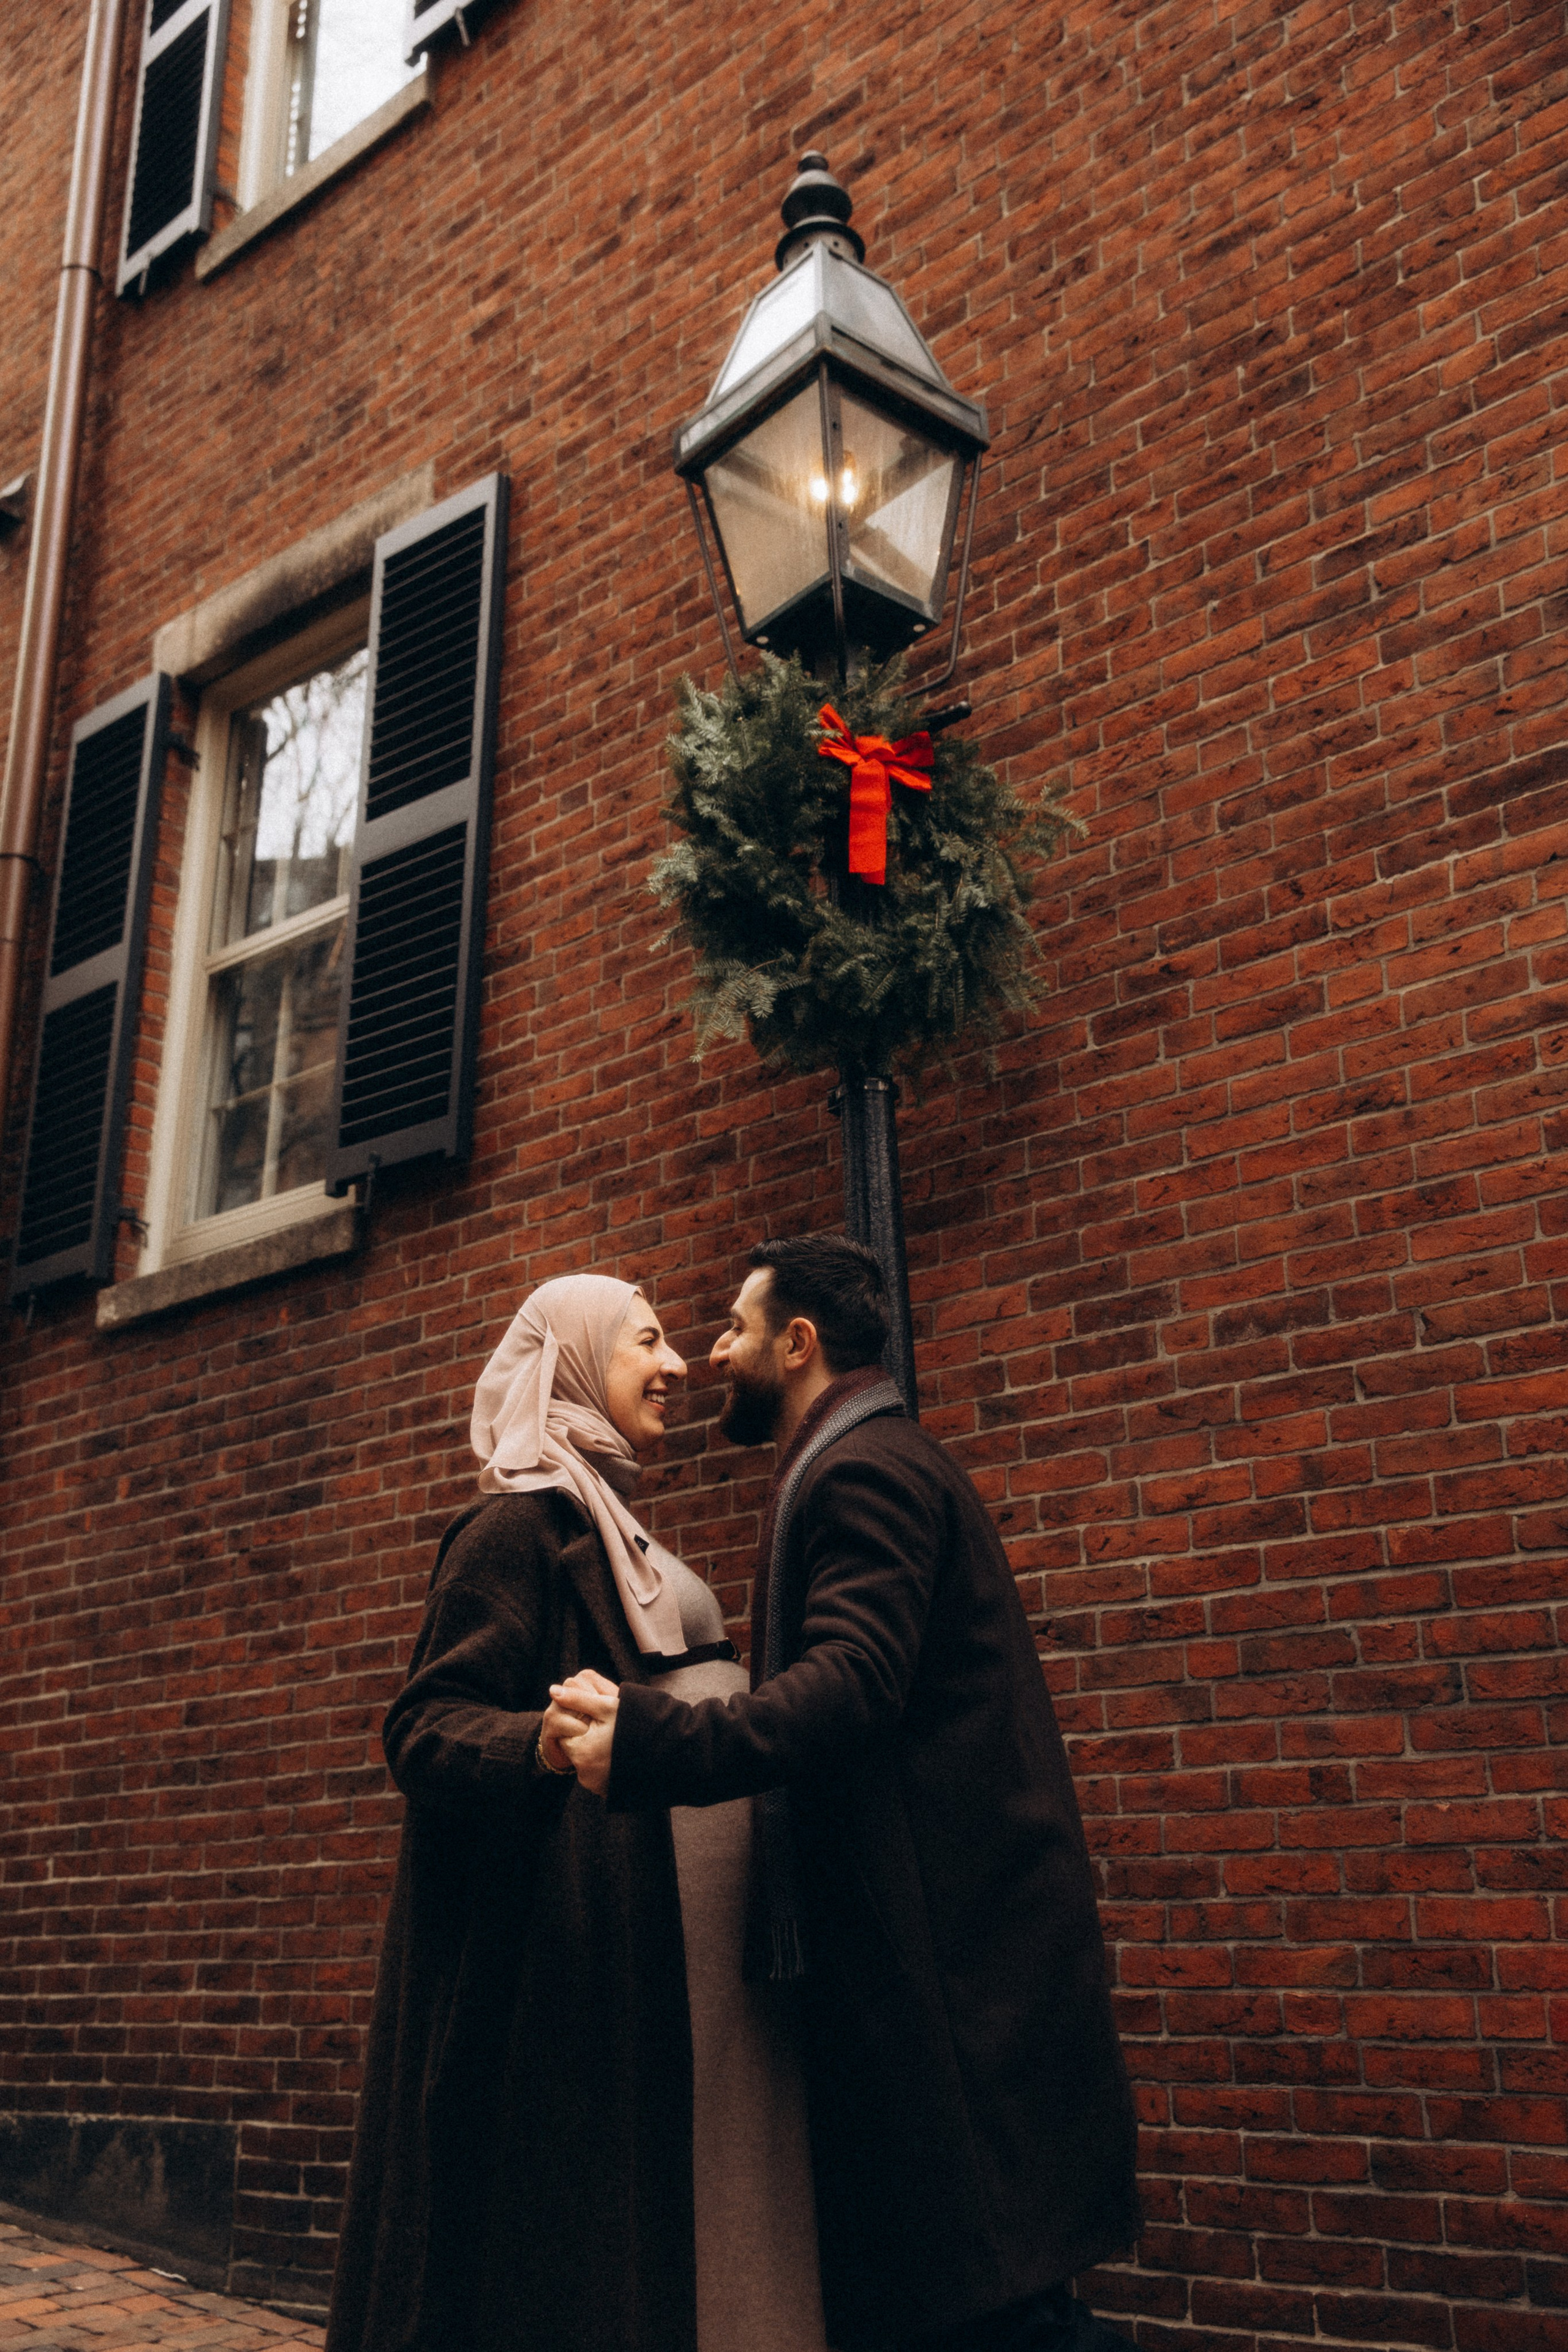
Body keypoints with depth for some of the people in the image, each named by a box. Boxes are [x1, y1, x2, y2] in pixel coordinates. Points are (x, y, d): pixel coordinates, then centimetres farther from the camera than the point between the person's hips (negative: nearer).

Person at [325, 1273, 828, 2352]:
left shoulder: (611, 1529, 20)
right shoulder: (519, 1524, -8)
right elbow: (427, 1725, -15)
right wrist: (541, 1743, -34)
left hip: (694, 1923, 9)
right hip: (593, 1932, -9)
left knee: (692, 2206, 9)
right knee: (592, 2213, -6)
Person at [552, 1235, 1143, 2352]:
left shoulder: (863, 1471, -13)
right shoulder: (882, 1463, 20)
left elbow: (853, 1682, -28)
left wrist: (653, 1741, -39)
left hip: (950, 1954, -11)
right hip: (956, 1937, 11)